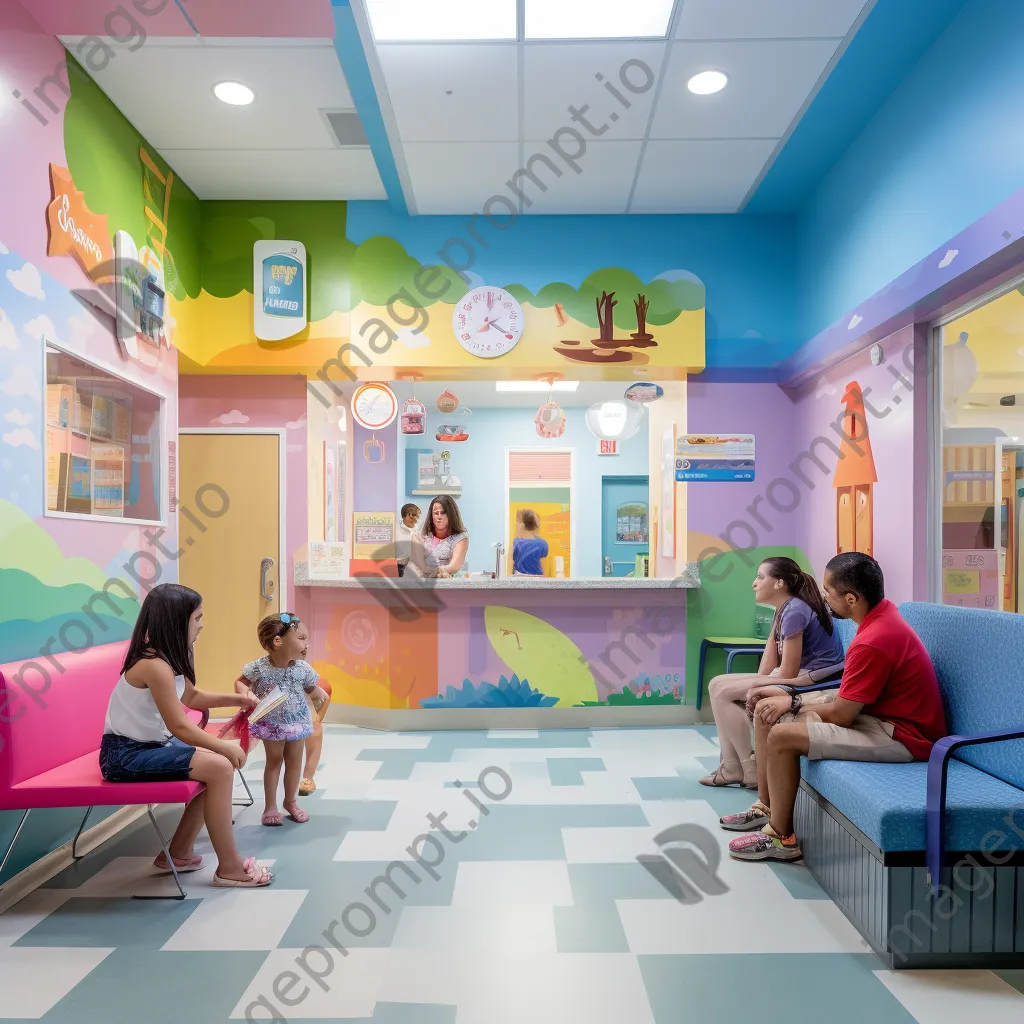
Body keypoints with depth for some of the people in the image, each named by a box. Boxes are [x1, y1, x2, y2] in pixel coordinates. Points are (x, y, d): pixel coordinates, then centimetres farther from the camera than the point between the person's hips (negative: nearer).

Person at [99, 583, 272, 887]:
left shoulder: (167, 657, 4)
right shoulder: (155, 666, -26)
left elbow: (192, 697, 20)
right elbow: (180, 727, -25)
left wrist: (236, 699, 10)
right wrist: (224, 747, -15)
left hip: (150, 743, 10)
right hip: (126, 754, -10)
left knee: (218, 764, 7)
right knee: (220, 768, -20)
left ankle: (179, 853, 17)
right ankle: (229, 867, -9)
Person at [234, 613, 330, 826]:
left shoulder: (303, 668, -15)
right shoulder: (259, 667, -21)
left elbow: (311, 687, 0)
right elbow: (240, 682, -9)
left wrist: (320, 694, -20)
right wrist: (245, 694, -28)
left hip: (297, 722, 2)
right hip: (271, 724, -2)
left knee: (294, 762, 13)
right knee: (273, 761, 11)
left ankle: (291, 801, 32)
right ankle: (270, 806, 24)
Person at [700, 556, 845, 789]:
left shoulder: (794, 611, -18)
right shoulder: (784, 609, 13)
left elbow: (788, 673, -20)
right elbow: (771, 655, 8)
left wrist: (756, 690, -7)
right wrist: (756, 686, -5)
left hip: (812, 679, -10)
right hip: (798, 675, 10)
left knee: (722, 691, -12)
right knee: (717, 685, 5)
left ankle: (751, 771, -3)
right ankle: (731, 766, 4)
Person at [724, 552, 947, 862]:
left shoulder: (872, 642, -28)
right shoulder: (882, 610, 1)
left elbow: (841, 715, -21)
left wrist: (794, 703, -4)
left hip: (904, 737, -10)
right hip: (879, 711, 10)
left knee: (782, 737, -22)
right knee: (766, 710, 7)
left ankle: (781, 837, -1)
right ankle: (766, 806, 23)